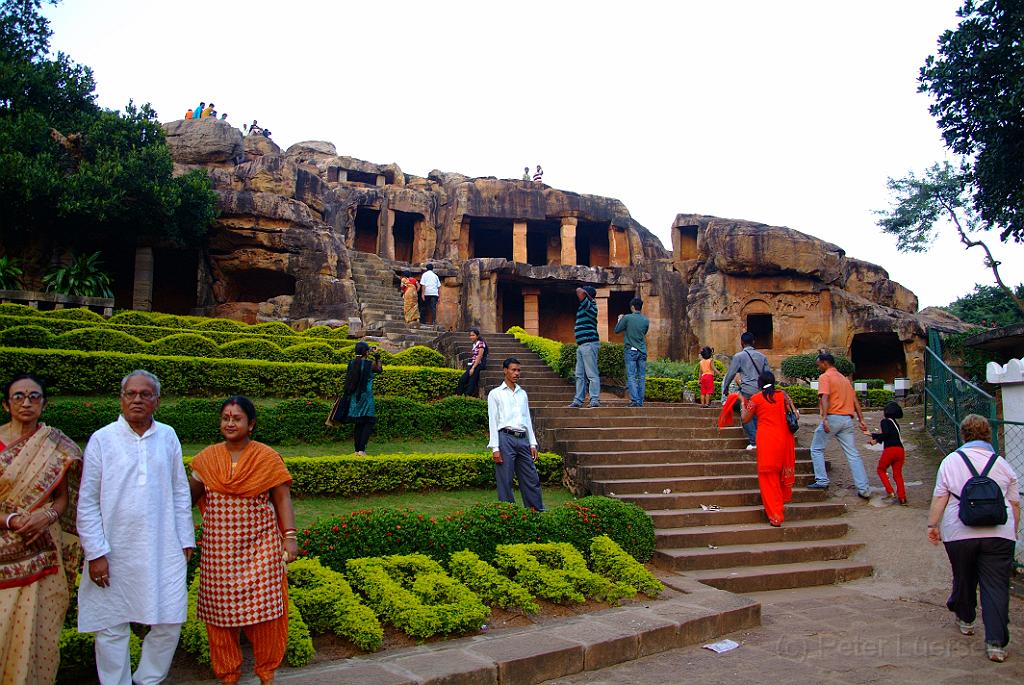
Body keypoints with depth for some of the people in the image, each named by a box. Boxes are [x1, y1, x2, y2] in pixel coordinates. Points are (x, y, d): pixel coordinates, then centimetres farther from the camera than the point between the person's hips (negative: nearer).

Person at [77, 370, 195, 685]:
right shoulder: (102, 439, -2)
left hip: (163, 552, 2)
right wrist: (95, 553, -6)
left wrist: (185, 540, 8)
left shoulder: (168, 437, 5)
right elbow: (87, 502, -2)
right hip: (115, 555, -2)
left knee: (169, 624, 6)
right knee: (112, 629, 7)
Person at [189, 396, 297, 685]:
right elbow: (190, 496, 6)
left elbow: (282, 498, -4)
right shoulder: (207, 457, 5)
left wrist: (290, 536, -12)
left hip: (260, 546, -2)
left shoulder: (267, 457, -3)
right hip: (219, 547, 2)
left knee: (263, 608, 0)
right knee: (221, 610, 8)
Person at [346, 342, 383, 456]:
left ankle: (357, 450, 16)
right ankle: (362, 449, -7)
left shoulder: (351, 363, 1)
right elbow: (380, 370, 8)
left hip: (354, 397, 6)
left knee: (358, 423, 13)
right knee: (369, 422, 2)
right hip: (366, 397, -6)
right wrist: (378, 359, 20)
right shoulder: (370, 364, -12)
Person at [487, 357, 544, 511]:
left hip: (523, 439, 5)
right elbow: (492, 422, -2)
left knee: (532, 479, 4)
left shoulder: (523, 394, 18)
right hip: (505, 438, -5)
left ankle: (538, 512, 11)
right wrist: (495, 448, -10)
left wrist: (533, 444, 11)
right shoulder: (495, 394, 3)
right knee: (505, 481, -2)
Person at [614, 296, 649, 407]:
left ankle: (635, 400, -13)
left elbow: (617, 330, 2)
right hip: (642, 351, 4)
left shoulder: (627, 318, -8)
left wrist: (619, 320, 20)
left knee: (631, 376, -4)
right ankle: (640, 401, 8)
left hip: (631, 350, -3)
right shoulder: (646, 320, 4)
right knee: (641, 377, 7)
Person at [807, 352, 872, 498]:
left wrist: (825, 418, -26)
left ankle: (822, 481, 3)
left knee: (817, 449, 8)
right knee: (853, 455, 5)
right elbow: (855, 400, 17)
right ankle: (864, 490, 3)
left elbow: (825, 397, -17)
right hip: (847, 419, 7)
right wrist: (861, 420, 14)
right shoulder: (844, 378, 22)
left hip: (832, 417, -7)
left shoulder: (825, 377, -2)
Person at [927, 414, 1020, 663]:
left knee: (963, 578, 18)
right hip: (999, 533, 1)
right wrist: (1012, 532, 25)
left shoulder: (951, 461, 4)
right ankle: (996, 643, -5)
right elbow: (1015, 504, 13)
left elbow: (939, 498, 0)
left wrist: (933, 525, 7)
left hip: (959, 532, 0)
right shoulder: (1003, 464, 10)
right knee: (996, 586, 0)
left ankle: (965, 619, 39)